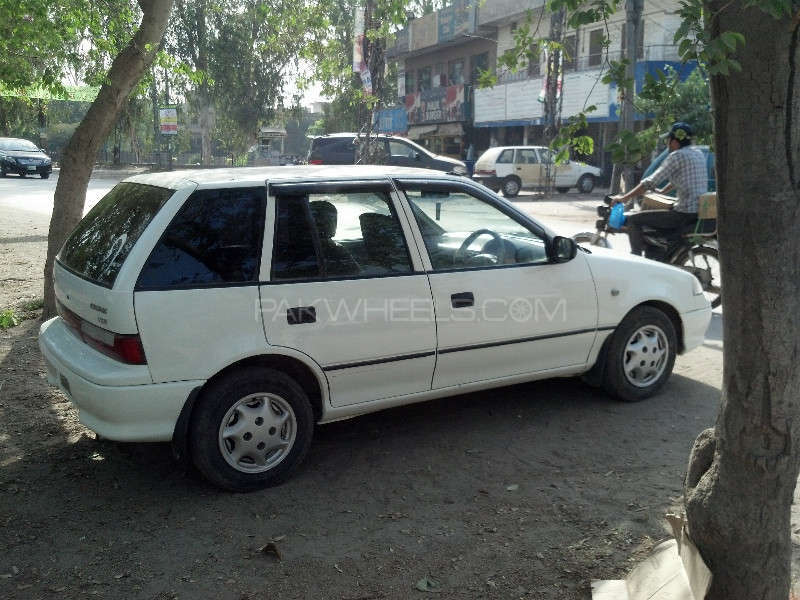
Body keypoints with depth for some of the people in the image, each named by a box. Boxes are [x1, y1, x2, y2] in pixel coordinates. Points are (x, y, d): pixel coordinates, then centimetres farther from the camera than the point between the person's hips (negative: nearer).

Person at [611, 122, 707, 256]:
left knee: (632, 219, -6)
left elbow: (650, 182, -13)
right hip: (701, 211, 9)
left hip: (685, 213, -9)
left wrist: (624, 198, -5)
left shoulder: (677, 156, -12)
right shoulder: (698, 154, 13)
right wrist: (662, 191, 39)